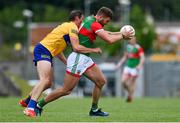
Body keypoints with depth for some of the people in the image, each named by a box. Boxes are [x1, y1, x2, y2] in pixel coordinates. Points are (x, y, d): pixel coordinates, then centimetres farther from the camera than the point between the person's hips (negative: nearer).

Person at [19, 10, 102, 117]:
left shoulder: (67, 26, 24)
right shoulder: (72, 27, -6)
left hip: (48, 52, 10)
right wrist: (93, 50, -6)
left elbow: (57, 49, 27)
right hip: (43, 50, -10)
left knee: (49, 83, 17)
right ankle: (30, 108, -37)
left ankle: (26, 101, 33)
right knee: (45, 80, -25)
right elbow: (76, 48, -17)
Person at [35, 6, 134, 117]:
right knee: (66, 90, -5)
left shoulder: (90, 20, 11)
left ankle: (94, 110, 15)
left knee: (101, 81, 7)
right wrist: (123, 36, -8)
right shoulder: (94, 24, -18)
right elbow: (109, 40, -23)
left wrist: (119, 33, 14)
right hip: (78, 58, -10)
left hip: (85, 59, 10)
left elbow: (105, 33, 26)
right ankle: (39, 104, 6)